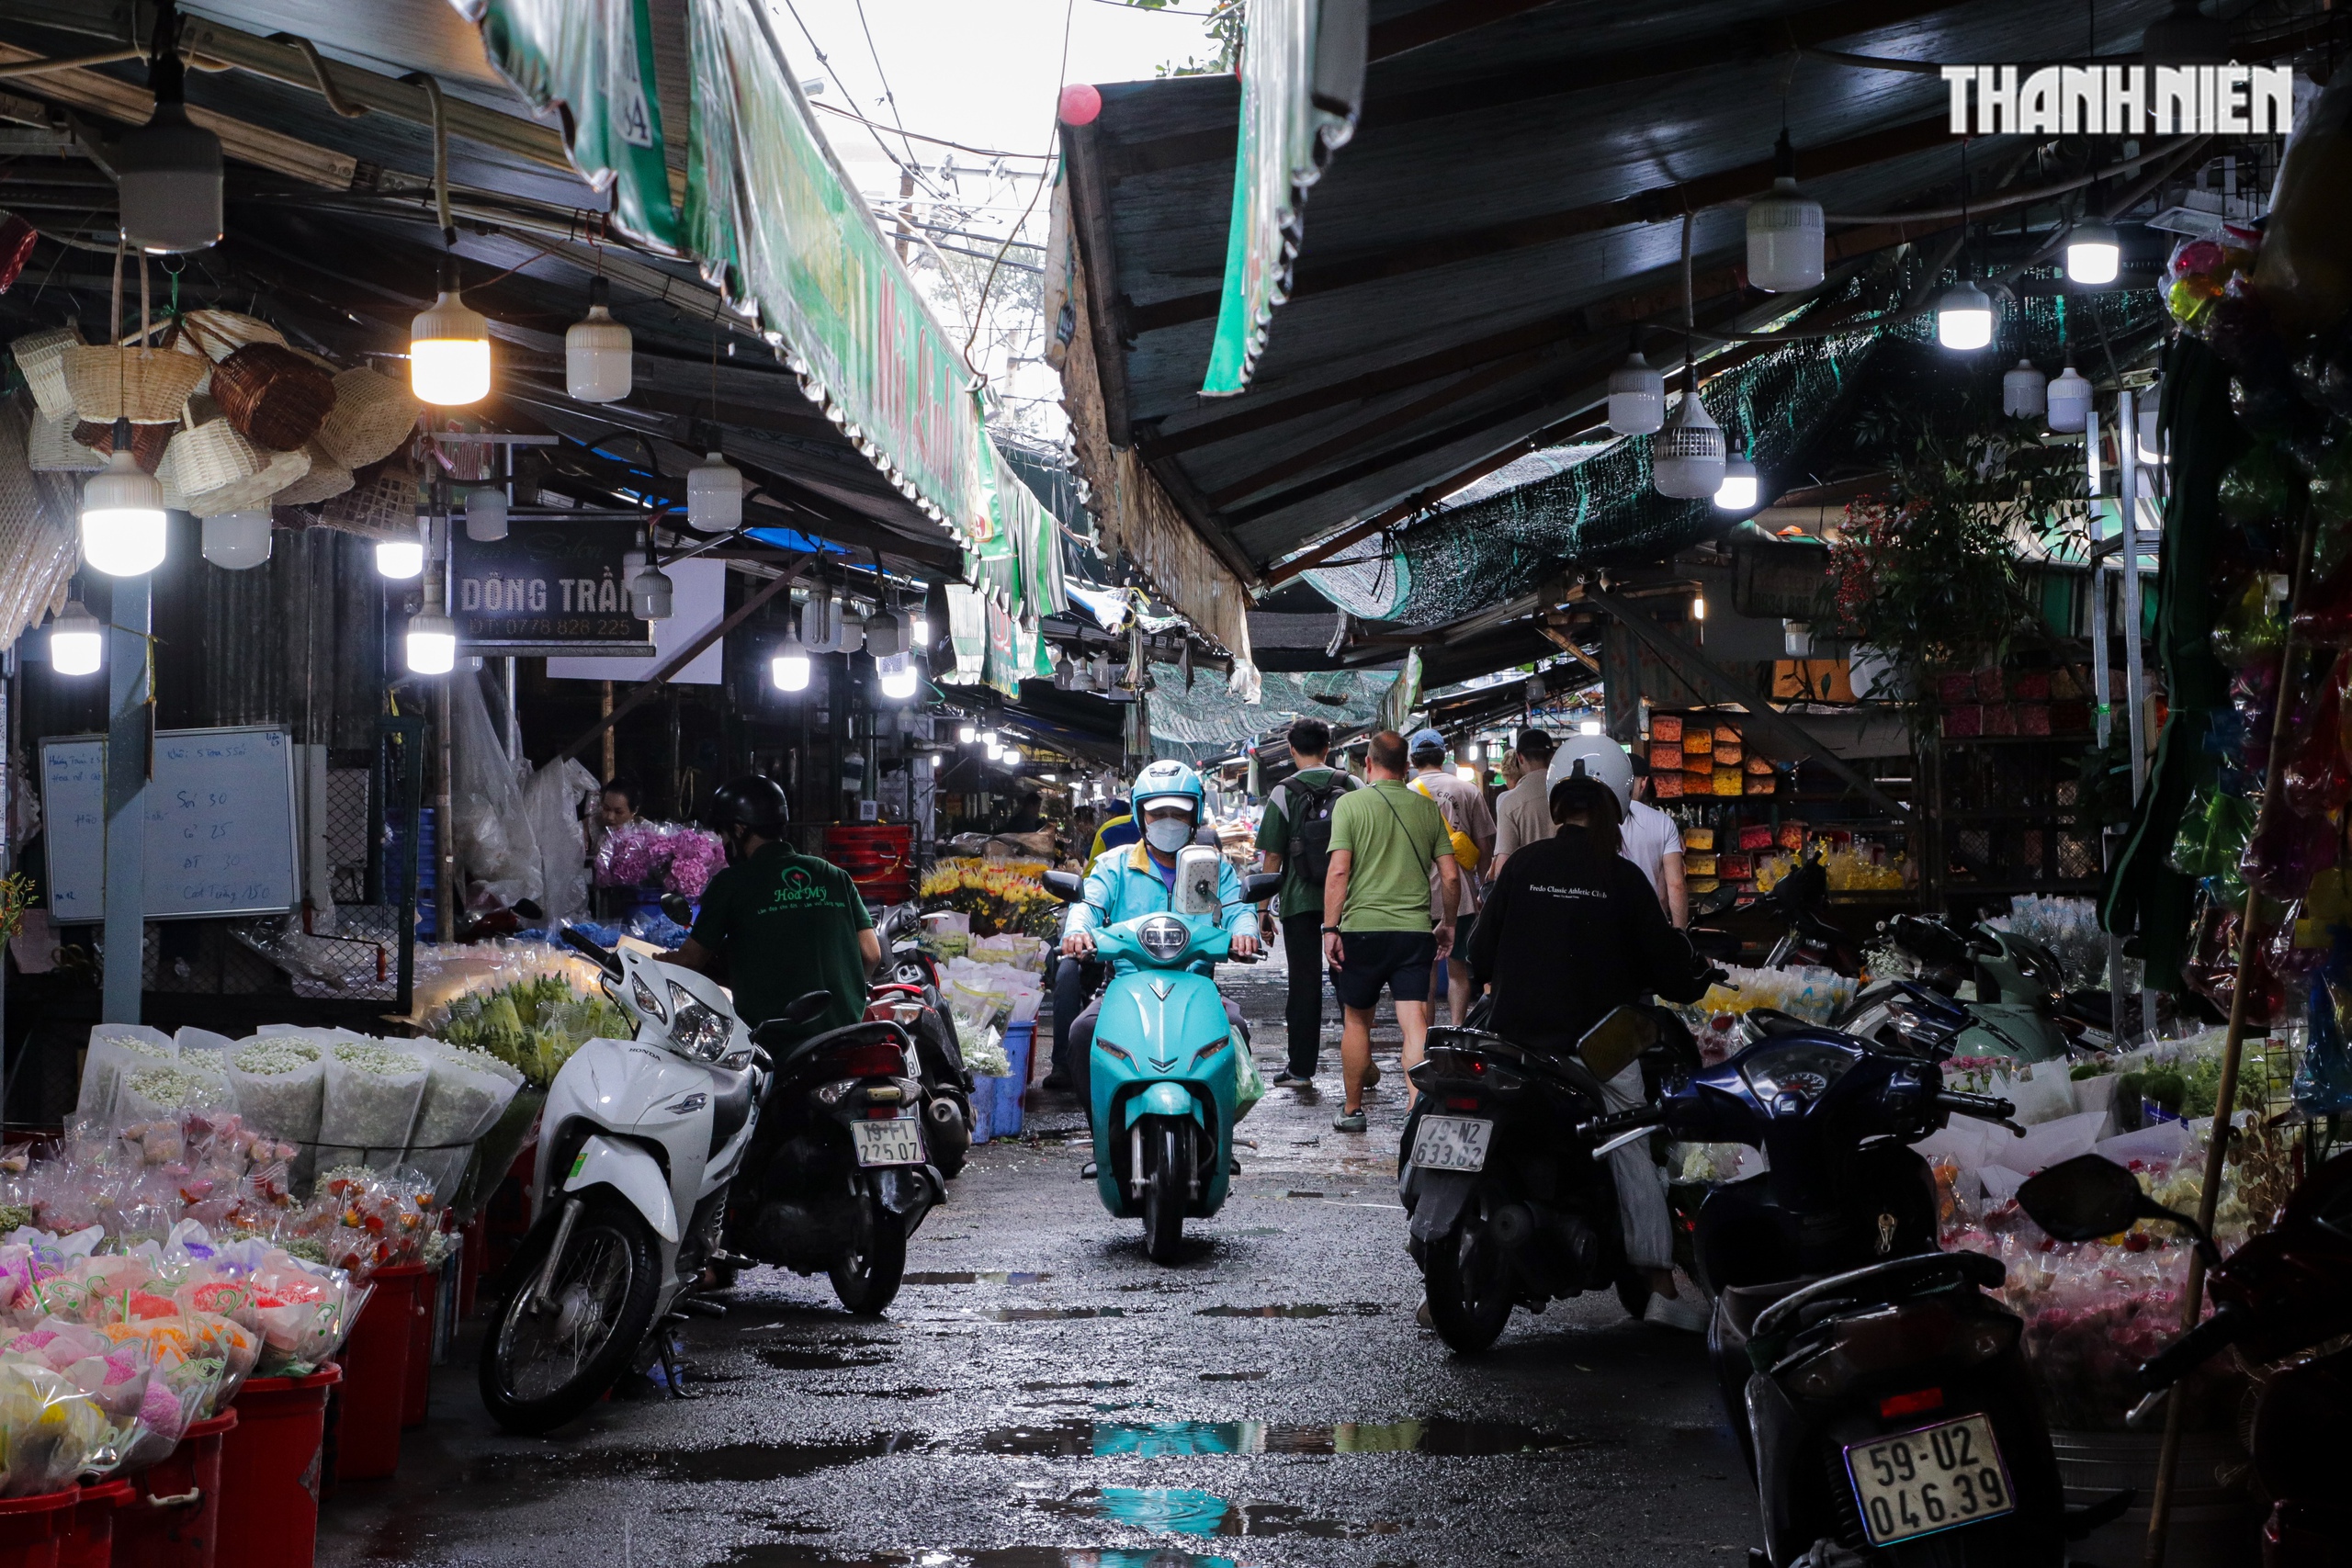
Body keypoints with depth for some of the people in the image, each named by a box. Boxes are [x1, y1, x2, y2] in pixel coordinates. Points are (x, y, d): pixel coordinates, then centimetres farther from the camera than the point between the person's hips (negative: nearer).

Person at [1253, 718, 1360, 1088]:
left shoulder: (1284, 793, -6)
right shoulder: (1354, 787, 3)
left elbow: (1272, 856, -6)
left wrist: (1264, 907, 1)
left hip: (1300, 901, -2)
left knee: (1304, 981, 2)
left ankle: (1301, 1067, 4)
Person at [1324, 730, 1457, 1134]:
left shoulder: (1350, 804, -3)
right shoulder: (1427, 808, 6)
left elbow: (1338, 871, -10)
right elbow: (1451, 876, 7)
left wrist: (1330, 927, -7)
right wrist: (1447, 923, 21)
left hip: (1362, 926, -1)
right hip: (1415, 929, 1)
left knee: (1356, 1020, 13)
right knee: (1414, 1021, -4)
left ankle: (1353, 1110, 23)